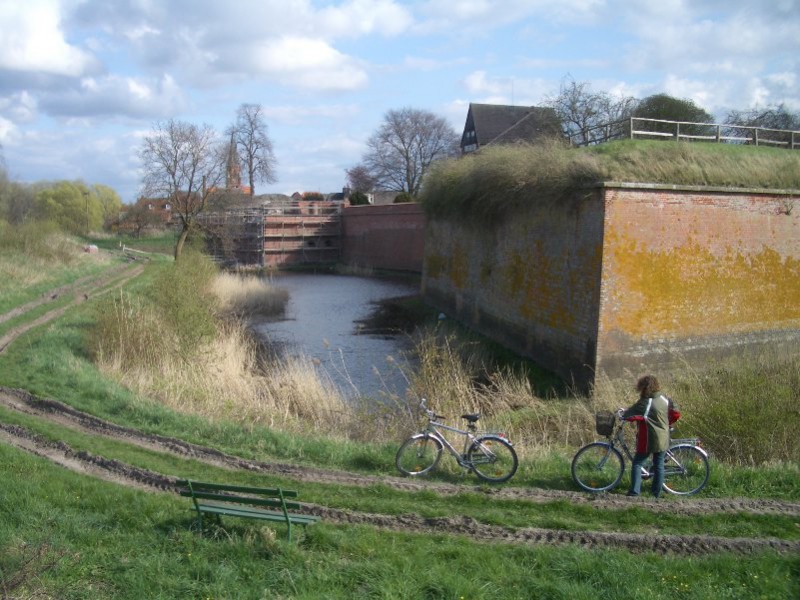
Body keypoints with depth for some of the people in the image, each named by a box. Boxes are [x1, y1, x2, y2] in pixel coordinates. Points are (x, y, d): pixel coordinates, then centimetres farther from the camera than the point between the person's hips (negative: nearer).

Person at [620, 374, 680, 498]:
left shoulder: (644, 403, -17)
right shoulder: (665, 399, 3)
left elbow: (631, 414, -18)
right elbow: (676, 414, 9)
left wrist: (622, 413, 2)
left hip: (648, 440, -6)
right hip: (663, 440, 6)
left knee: (637, 463, 4)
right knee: (659, 465, 13)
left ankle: (634, 491, -3)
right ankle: (657, 493, 17)